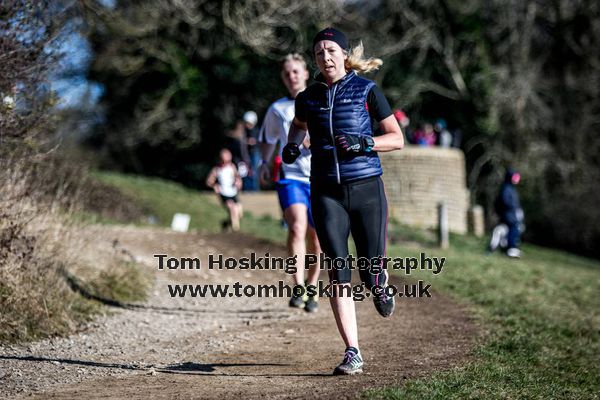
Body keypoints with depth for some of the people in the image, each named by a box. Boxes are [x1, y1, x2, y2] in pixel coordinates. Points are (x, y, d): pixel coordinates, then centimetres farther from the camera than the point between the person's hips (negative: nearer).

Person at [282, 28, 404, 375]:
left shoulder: (367, 90, 0)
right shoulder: (308, 97, 9)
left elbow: (398, 139, 1)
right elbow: (299, 125, 32)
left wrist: (364, 143, -15)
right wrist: (291, 146, 11)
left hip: (366, 189, -2)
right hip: (326, 192, 2)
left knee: (370, 274, 1)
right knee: (339, 272, -8)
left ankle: (381, 285, 41)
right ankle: (353, 354, -6)